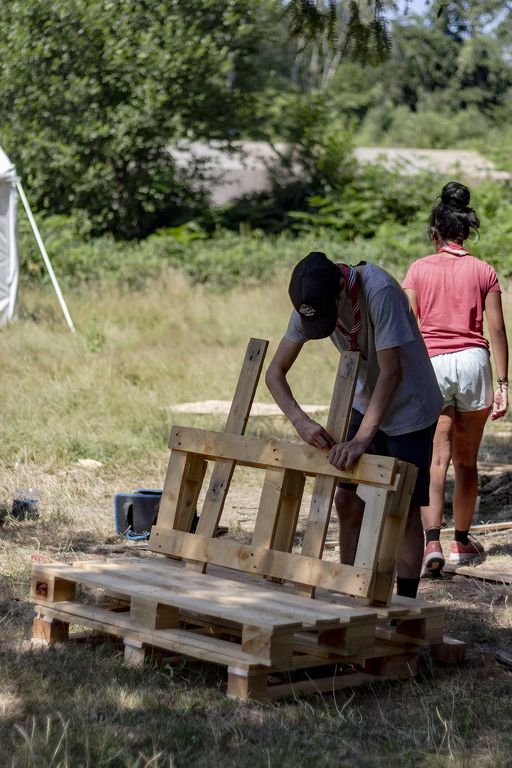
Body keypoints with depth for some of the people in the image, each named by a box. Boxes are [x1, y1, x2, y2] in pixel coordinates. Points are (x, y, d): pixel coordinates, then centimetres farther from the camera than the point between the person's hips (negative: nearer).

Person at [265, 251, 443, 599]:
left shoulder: (380, 292, -32)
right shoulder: (311, 301, -13)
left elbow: (392, 372, -32)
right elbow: (275, 372, -8)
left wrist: (361, 439, -36)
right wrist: (301, 420, -26)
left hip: (409, 410, -6)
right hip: (365, 403, 6)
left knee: (405, 510, -5)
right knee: (348, 500, 4)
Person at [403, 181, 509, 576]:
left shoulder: (419, 270, 2)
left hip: (431, 364, -1)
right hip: (473, 362, 1)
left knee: (436, 460, -5)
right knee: (466, 459, 14)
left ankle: (432, 542, -20)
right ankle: (462, 540, 27)